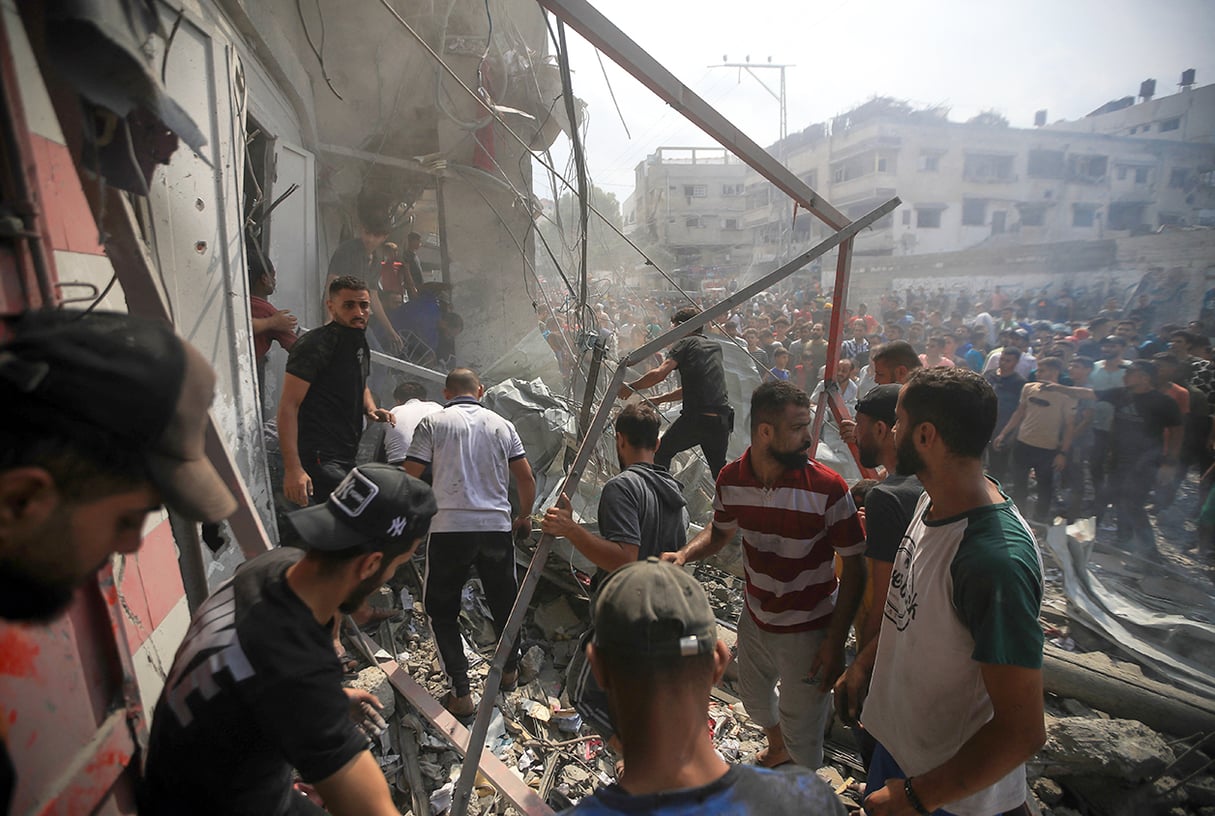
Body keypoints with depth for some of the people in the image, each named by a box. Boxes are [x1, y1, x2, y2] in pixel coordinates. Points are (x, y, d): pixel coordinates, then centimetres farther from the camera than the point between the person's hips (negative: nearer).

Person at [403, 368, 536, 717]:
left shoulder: (433, 423, 0)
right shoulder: (502, 425, 8)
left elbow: (409, 478, -5)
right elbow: (526, 478, 6)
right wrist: (524, 517, 21)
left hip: (448, 529, -3)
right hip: (497, 528, 3)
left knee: (441, 610, 14)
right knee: (505, 601, 21)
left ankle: (461, 693, 12)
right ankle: (509, 670, 39)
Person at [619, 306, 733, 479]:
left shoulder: (686, 343, 3)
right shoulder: (716, 347, 23)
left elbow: (660, 374, -11)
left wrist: (630, 387, 2)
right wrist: (660, 399, 31)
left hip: (696, 417, -6)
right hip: (723, 418, 6)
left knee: (661, 453, 15)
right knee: (719, 467, 22)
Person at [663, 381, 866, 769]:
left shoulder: (827, 488, -25)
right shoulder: (731, 479, -13)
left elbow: (854, 567, -16)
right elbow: (721, 530, 6)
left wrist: (835, 642, -16)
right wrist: (684, 554, -13)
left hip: (807, 632, -5)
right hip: (755, 620, 5)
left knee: (801, 734, 13)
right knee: (753, 696, 30)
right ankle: (777, 749, 63)